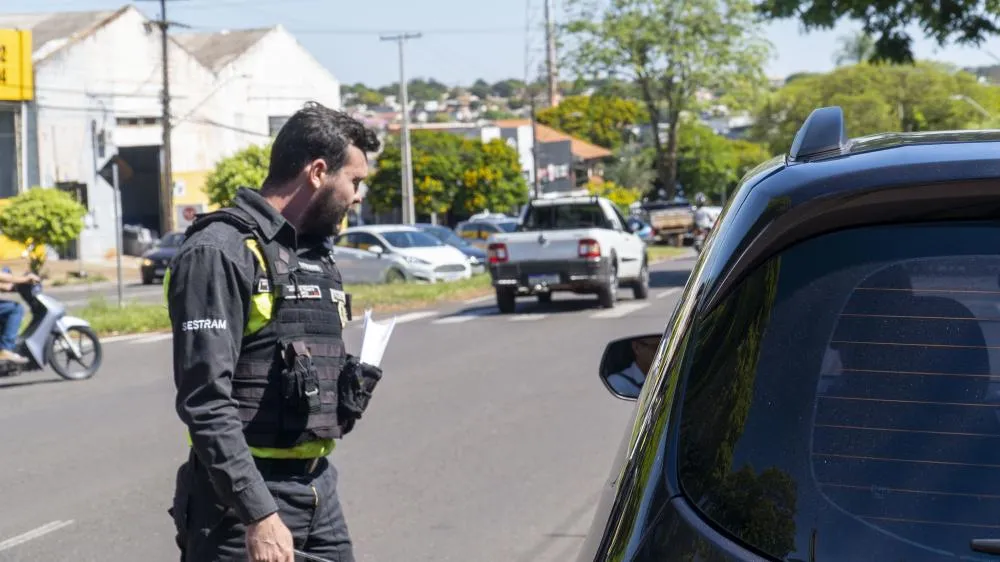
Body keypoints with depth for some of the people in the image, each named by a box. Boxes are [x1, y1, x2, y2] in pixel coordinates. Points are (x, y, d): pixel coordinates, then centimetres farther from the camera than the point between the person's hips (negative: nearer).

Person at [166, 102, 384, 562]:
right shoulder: (220, 252, -13)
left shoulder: (317, 254, 15)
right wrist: (259, 515, -24)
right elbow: (206, 403, -20)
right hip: (244, 498, -8)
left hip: (319, 489, 8)